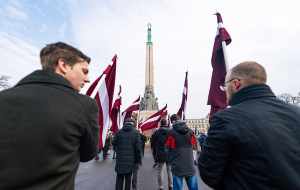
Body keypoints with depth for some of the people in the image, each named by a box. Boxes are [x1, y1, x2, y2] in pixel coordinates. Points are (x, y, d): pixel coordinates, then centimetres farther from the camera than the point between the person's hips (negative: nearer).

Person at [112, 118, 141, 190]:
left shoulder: (119, 132, -4)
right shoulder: (136, 132, -9)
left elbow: (114, 143, 8)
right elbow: (138, 148, -10)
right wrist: (138, 160, 0)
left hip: (120, 160, 1)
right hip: (130, 160, -1)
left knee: (119, 178, 15)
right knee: (128, 179, 14)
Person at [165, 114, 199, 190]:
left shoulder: (171, 133, -11)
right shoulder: (190, 132, -2)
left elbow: (167, 150, 0)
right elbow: (192, 146, 11)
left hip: (177, 167, -2)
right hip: (190, 167, 3)